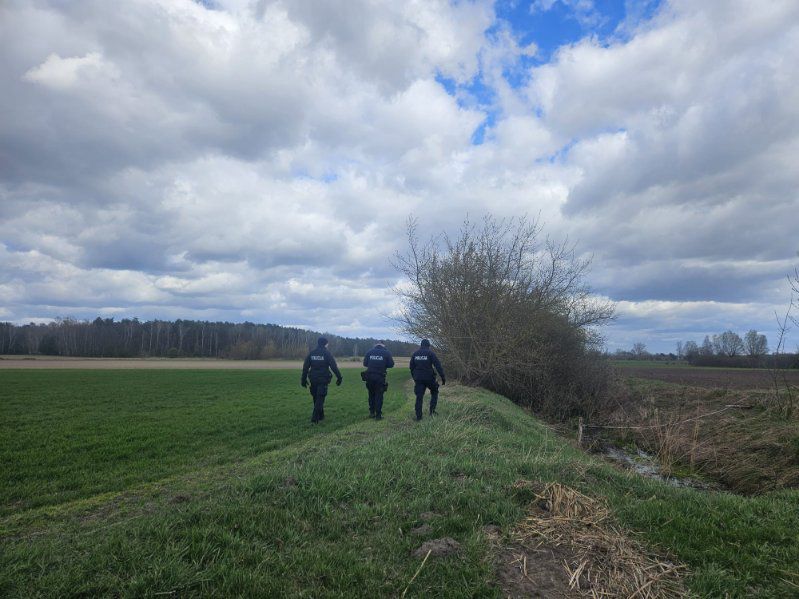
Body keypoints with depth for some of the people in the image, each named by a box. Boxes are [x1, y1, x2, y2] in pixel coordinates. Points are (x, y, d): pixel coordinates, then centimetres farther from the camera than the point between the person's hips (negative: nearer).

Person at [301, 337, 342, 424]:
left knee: (316, 398, 17)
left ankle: (320, 416, 28)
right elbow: (334, 367, -11)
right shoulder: (327, 353, -6)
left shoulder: (311, 353, 6)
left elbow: (305, 367, 6)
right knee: (320, 399, -2)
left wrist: (304, 379, 11)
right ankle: (315, 418, -10)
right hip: (323, 380, -5)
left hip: (313, 380, 5)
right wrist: (339, 377, -5)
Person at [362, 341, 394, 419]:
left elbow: (365, 363, 6)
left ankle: (371, 413, 22)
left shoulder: (369, 352, 4)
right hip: (380, 377, -3)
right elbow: (391, 364, -2)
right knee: (379, 396, 6)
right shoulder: (386, 352, -2)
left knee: (371, 395, 18)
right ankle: (378, 415, 6)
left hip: (369, 376, 3)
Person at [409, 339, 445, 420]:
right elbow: (438, 366, -10)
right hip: (429, 378, -3)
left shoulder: (415, 353, 9)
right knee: (434, 392, 18)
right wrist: (443, 377, -8)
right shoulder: (430, 353, -5)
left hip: (418, 379, 3)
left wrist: (414, 377, 25)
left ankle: (418, 416, 5)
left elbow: (411, 367, 15)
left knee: (419, 397, 7)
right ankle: (432, 410, 8)